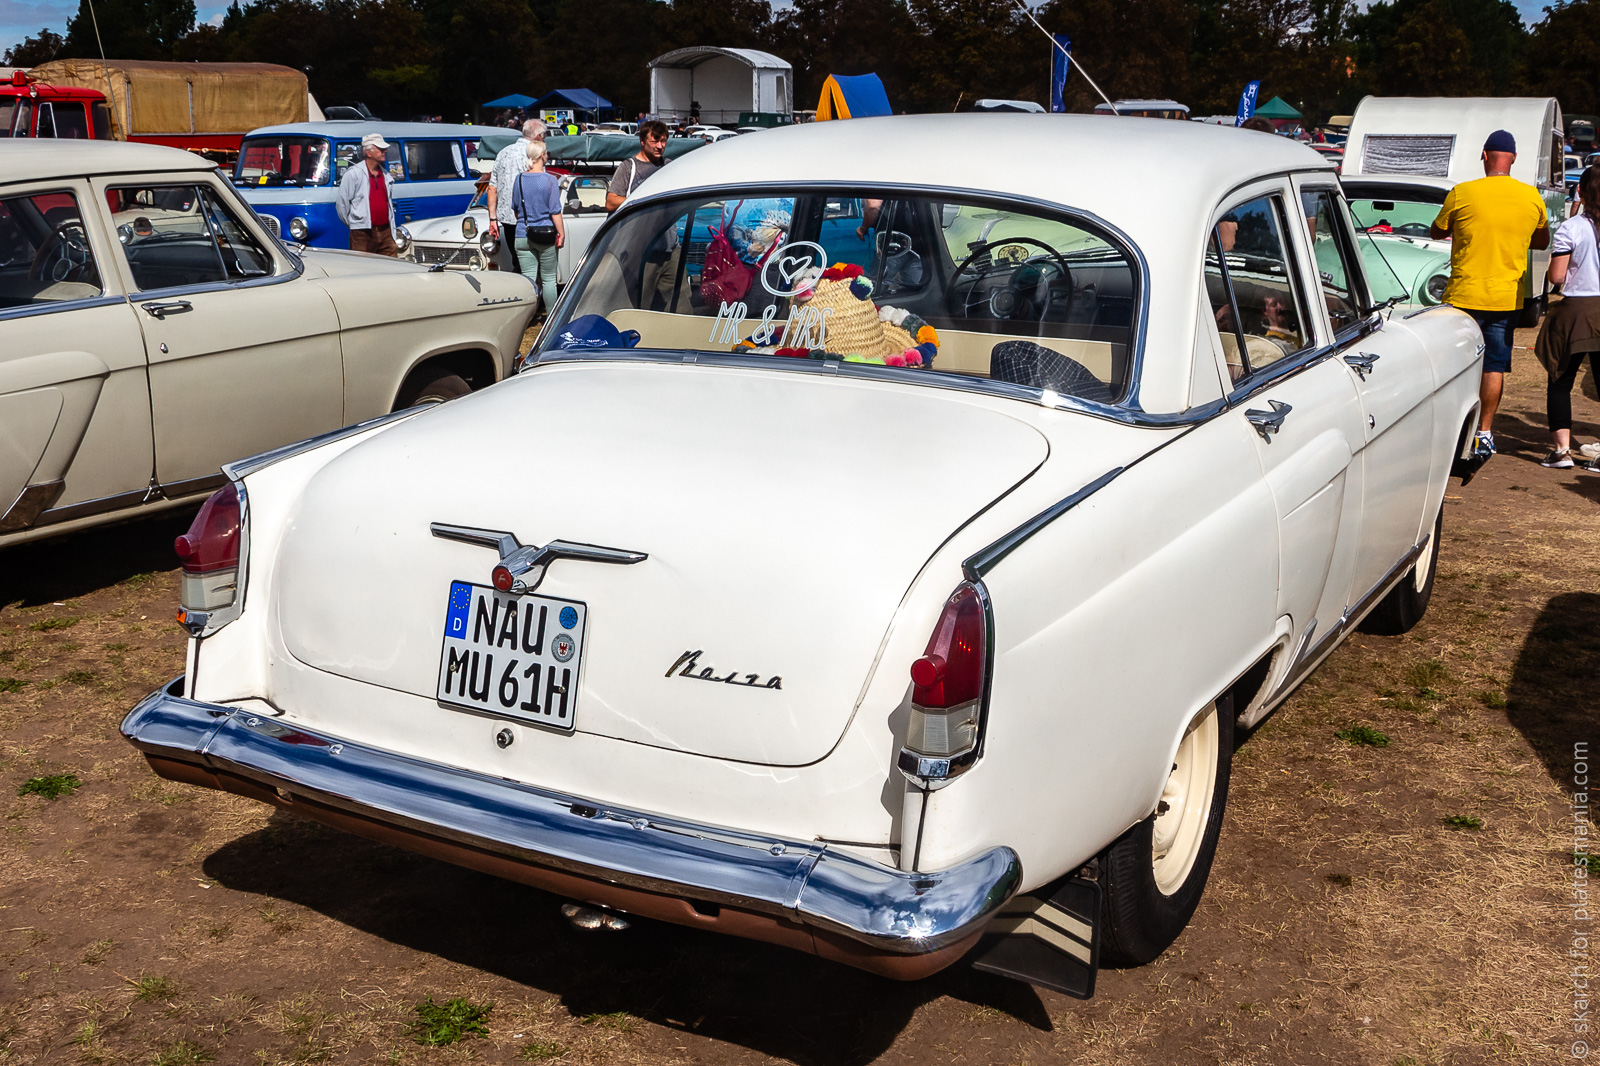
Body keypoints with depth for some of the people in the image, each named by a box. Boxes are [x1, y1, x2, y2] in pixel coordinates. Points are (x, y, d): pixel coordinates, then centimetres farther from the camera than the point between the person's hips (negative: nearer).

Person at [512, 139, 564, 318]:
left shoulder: (519, 179, 3)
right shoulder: (550, 180, -10)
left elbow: (515, 208, 12)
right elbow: (555, 211, -12)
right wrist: (561, 233, -5)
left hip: (523, 236, 3)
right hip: (546, 235, -3)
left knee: (528, 278, 6)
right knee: (548, 279, 6)